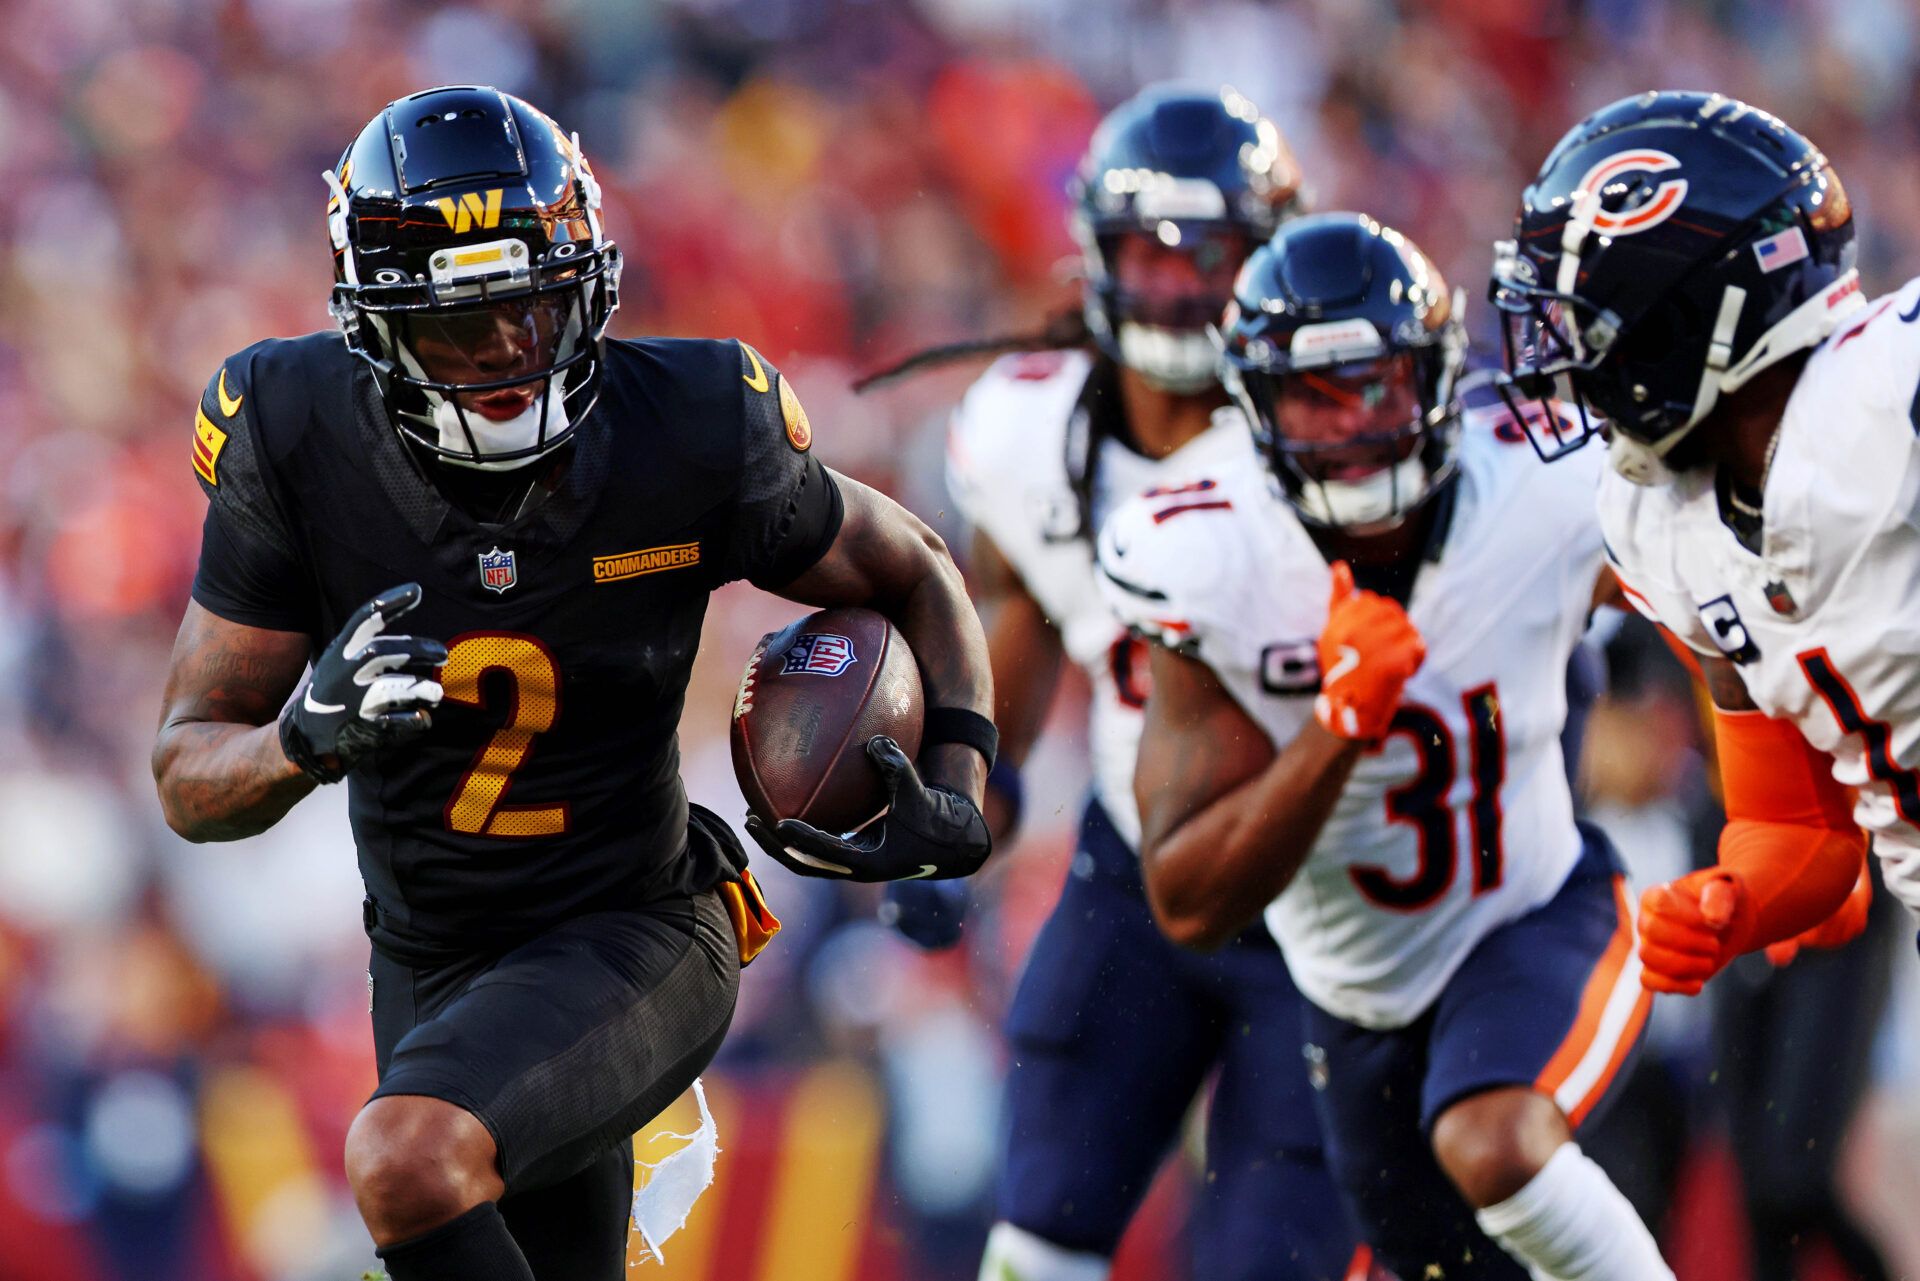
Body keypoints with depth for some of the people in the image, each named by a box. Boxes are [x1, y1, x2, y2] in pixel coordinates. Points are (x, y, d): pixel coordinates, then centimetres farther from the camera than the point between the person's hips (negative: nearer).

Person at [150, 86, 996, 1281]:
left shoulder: (691, 435, -17)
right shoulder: (299, 443, -15)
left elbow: (916, 575, 2)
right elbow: (189, 781, -10)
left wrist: (954, 791, -15)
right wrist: (306, 737, -33)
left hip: (633, 941, -4)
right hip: (429, 966, 4)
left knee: (408, 1158, -32)